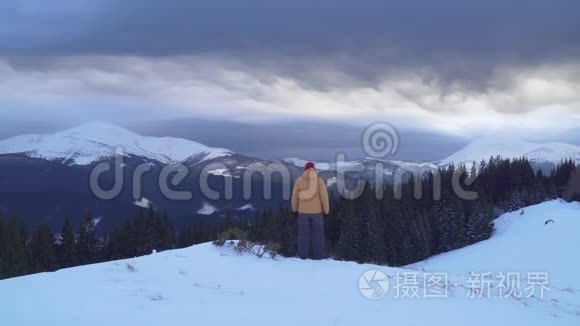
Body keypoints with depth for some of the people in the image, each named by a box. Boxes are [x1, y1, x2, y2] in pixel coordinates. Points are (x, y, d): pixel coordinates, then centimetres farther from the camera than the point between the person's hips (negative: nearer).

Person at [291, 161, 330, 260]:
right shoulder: (319, 180, -10)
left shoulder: (299, 180, -5)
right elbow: (324, 196, -9)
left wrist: (295, 209, 14)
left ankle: (303, 255, 7)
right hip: (316, 211, -1)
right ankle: (318, 255, 6)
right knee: (317, 234, 6)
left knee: (304, 234, 7)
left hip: (303, 211, 1)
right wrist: (326, 211, 2)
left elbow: (295, 196, 0)